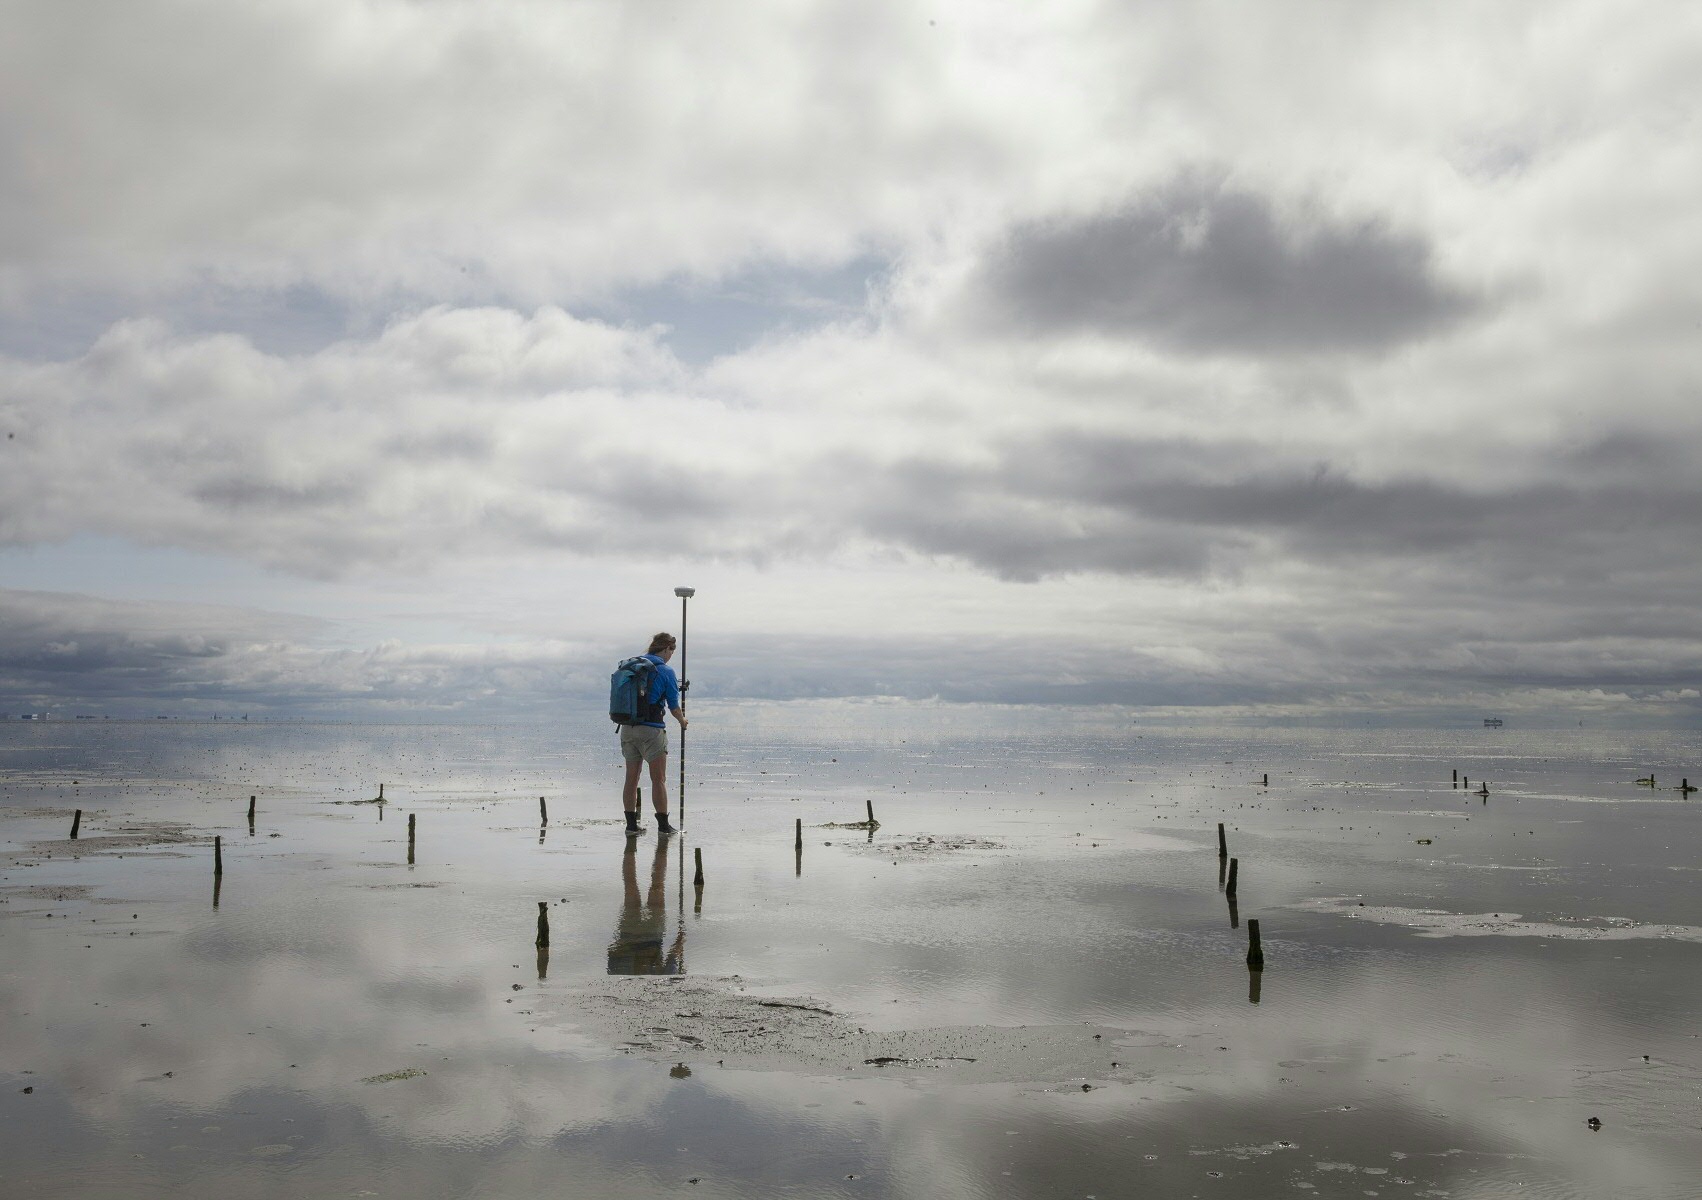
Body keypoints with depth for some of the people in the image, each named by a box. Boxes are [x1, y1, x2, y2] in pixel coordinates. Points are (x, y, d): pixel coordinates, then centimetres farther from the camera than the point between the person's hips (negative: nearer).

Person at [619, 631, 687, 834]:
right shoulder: (666, 671, -6)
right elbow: (674, 706, 0)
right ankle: (663, 825, 6)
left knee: (631, 778, 11)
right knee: (658, 779, 2)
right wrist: (683, 721, 18)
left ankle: (631, 824, 14)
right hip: (651, 729, -6)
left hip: (627, 728, 6)